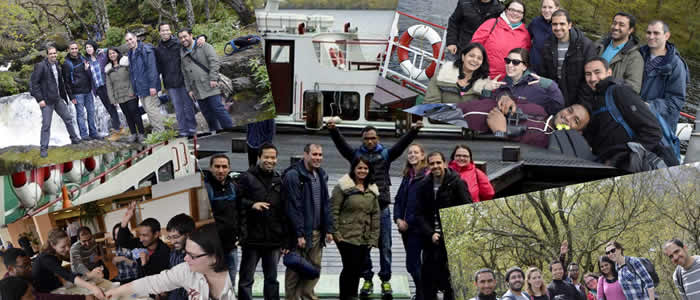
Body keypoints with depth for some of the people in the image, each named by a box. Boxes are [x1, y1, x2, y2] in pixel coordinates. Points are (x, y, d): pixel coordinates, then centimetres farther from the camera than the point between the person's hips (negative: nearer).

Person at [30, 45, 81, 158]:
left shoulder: (58, 66, 10)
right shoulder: (41, 66, -12)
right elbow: (34, 83, -14)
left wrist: (63, 97, 14)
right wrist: (39, 99, -17)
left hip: (57, 99, 7)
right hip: (46, 101, -7)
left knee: (68, 118, 14)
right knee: (46, 125, -5)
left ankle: (74, 138, 32)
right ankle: (43, 148, 3)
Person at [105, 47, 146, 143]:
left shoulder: (126, 62, 1)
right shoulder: (108, 69, 14)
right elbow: (109, 85, 14)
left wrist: (132, 90, -14)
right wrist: (112, 98, 6)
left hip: (131, 95, -4)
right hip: (119, 97, 4)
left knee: (135, 113, -6)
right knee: (127, 115, 6)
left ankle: (141, 133, 0)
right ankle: (133, 134, 12)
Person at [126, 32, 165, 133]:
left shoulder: (146, 50, -11)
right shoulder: (130, 53, 15)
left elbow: (152, 68, -17)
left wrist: (152, 86, -22)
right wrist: (133, 88, 16)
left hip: (148, 86, -8)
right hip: (139, 89, 8)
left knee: (152, 109, -10)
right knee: (148, 110, 11)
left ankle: (160, 132, -5)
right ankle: (155, 131, 18)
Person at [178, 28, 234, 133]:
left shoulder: (204, 46, 0)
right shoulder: (182, 54, 16)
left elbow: (214, 61, -8)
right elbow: (184, 73, 18)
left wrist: (213, 78, -16)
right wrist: (189, 89, 12)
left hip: (210, 85, -5)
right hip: (198, 91, 6)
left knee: (217, 109, -11)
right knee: (207, 114, 6)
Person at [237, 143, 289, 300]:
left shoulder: (279, 180, 11)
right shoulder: (247, 178, -2)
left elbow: (285, 212, 13)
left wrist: (285, 240, 10)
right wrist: (252, 204, -22)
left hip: (274, 240, 4)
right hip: (252, 238, -4)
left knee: (272, 279, 12)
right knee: (246, 280, 2)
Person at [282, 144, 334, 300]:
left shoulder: (321, 175, 13)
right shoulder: (293, 176, -12)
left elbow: (326, 204, 16)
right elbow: (294, 207, -16)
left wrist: (328, 229, 9)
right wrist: (299, 234, -19)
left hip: (317, 232, 7)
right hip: (301, 232, -7)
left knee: (315, 267, 7)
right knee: (295, 269, 1)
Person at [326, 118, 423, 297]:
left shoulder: (385, 154, 7)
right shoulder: (356, 155, 7)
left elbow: (402, 144, -4)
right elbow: (340, 143, -6)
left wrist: (414, 131, -20)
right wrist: (333, 130, -24)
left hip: (382, 207, 0)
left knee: (385, 246, 4)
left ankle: (385, 280, 13)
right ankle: (367, 279, 15)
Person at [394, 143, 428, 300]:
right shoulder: (407, 176, 15)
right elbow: (398, 199, 15)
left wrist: (409, 222, -13)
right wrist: (398, 219, -1)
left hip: (418, 227, -8)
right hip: (405, 228, 8)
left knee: (412, 264, -10)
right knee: (414, 264, 13)